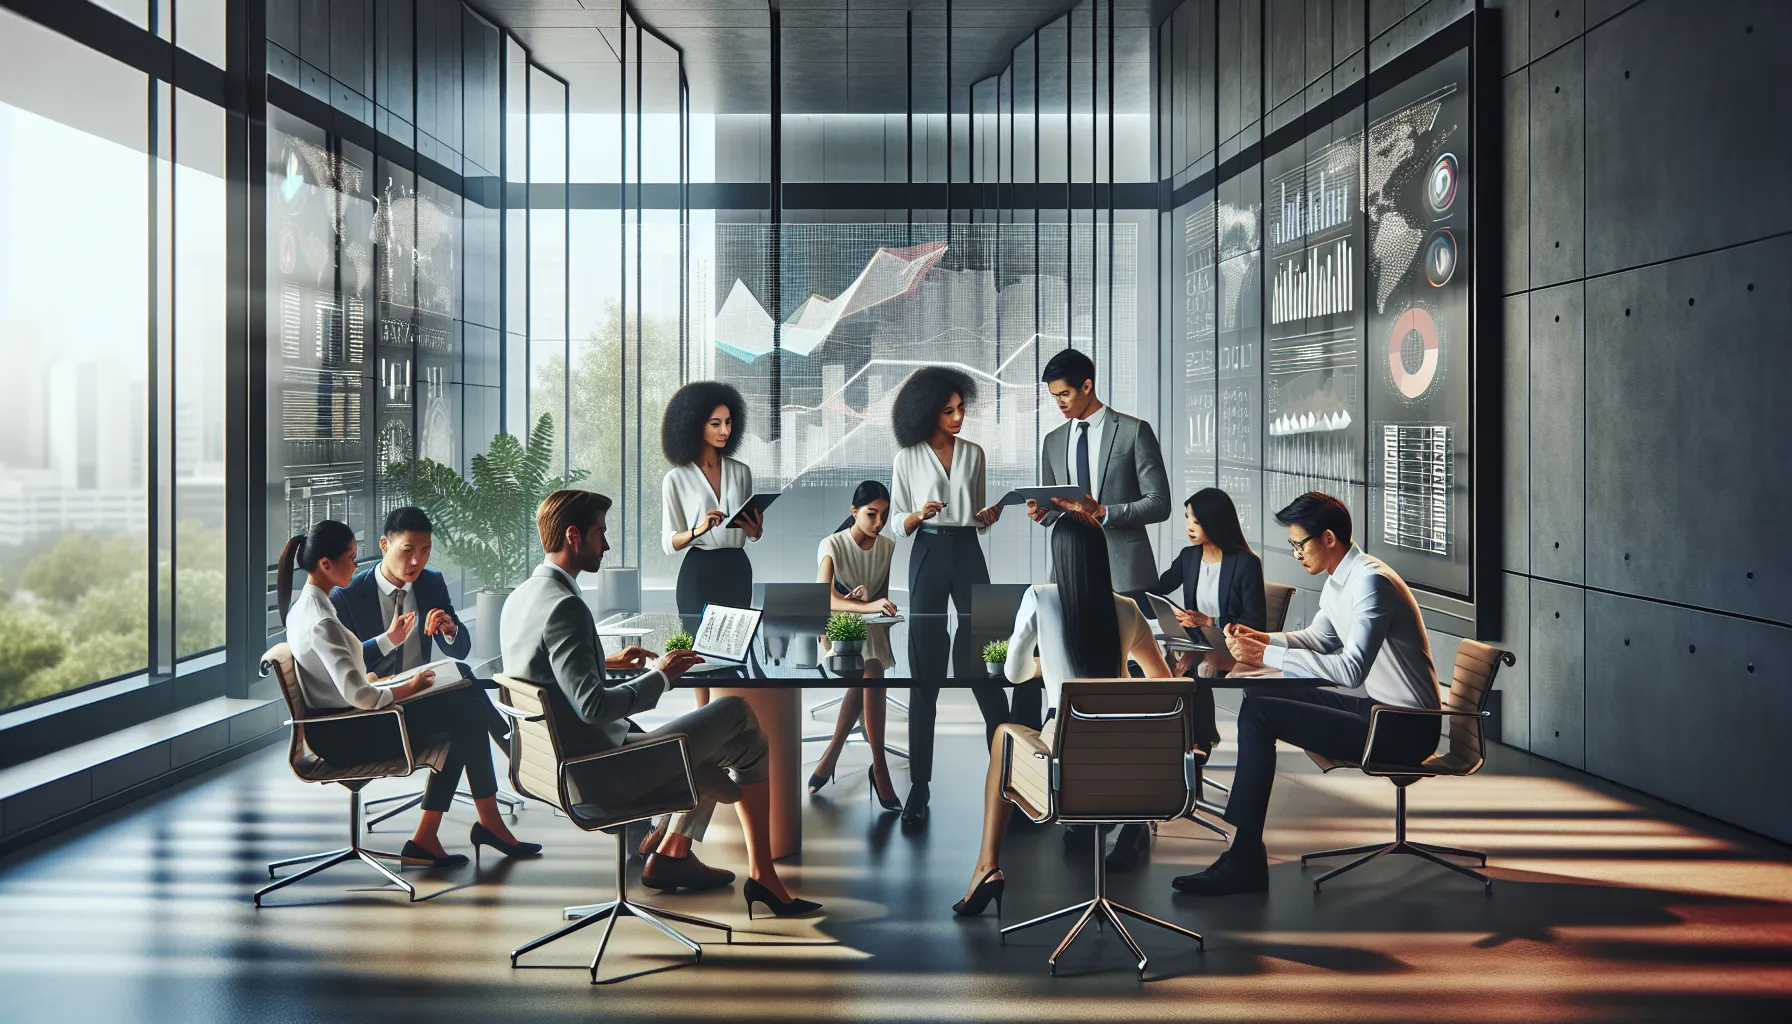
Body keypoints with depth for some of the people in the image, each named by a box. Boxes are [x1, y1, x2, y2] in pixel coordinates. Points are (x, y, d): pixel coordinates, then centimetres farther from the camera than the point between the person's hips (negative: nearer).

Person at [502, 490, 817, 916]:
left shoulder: (521, 596, 7)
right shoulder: (565, 607, -24)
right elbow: (593, 706, -29)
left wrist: (608, 663, 17)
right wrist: (659, 677, -17)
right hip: (601, 772, -10)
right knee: (737, 714, -4)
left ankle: (672, 854, 28)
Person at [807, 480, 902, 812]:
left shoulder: (889, 547, 1)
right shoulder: (832, 545, -14)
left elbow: (884, 595, 6)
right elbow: (824, 598, -29)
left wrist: (867, 595, -18)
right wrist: (868, 606, -45)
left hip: (873, 627, 4)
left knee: (867, 677, -28)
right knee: (872, 673, -31)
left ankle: (831, 755, -17)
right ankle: (879, 769, -26)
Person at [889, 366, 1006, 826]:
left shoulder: (973, 453, 8)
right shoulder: (908, 457, 2)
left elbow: (977, 519, 15)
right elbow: (897, 524, 3)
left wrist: (989, 515, -8)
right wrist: (919, 514, -18)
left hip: (968, 554, 2)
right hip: (929, 555, -1)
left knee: (982, 662, -1)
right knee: (926, 671, -1)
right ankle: (919, 784, 5)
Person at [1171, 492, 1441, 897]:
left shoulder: (1370, 580, -20)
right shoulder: (1338, 582, 11)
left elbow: (1352, 668, -29)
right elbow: (1318, 638, 26)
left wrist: (1268, 655, -25)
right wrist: (1261, 639, 8)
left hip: (1403, 729, -10)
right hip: (1376, 708, 10)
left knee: (1257, 714, -18)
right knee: (1261, 694, 8)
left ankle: (1245, 857, -12)